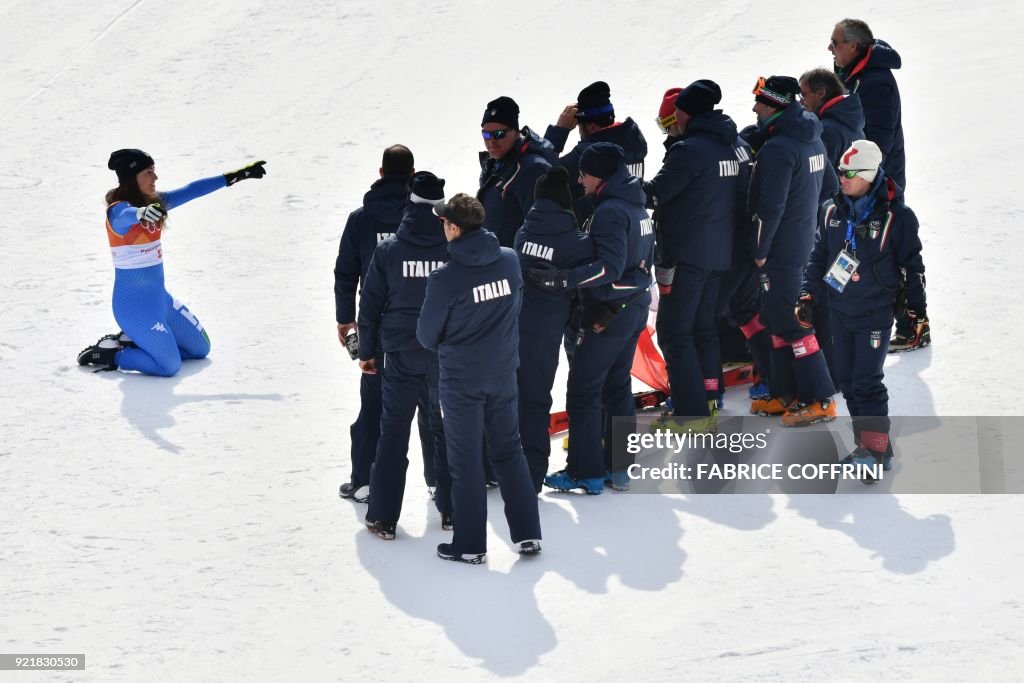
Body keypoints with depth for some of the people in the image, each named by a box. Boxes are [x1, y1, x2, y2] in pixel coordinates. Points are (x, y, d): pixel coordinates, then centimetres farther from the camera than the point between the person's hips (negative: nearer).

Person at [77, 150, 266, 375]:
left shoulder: (153, 203, 4)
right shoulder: (118, 211, -19)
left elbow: (190, 191, 12)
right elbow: (127, 216, -42)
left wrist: (235, 176, 15)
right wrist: (142, 213, -66)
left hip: (160, 299, 9)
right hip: (135, 306, -9)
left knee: (200, 348, 17)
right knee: (169, 366, -15)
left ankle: (135, 343, 19)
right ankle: (109, 355, 2)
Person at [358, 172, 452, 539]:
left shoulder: (388, 250, -8)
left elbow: (370, 303, -2)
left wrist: (367, 351, 9)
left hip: (401, 355, -1)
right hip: (447, 354, 1)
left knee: (393, 431, 5)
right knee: (446, 430, 14)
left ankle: (383, 516, 4)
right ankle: (450, 509, 21)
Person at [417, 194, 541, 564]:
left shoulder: (445, 279, -21)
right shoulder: (510, 260, -7)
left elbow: (427, 335, -8)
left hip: (461, 379, -4)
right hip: (503, 373, 4)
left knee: (466, 460, 6)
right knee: (509, 451, 17)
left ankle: (470, 545, 11)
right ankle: (528, 534, 17)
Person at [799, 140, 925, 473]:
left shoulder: (895, 216, -9)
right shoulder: (834, 211, 5)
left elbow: (913, 264, -1)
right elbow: (819, 255, 15)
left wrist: (916, 307, 2)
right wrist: (807, 295, 9)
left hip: (875, 312, -6)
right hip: (841, 310, 6)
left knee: (867, 381, -12)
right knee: (847, 379, 8)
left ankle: (876, 448, -8)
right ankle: (866, 442, 17)